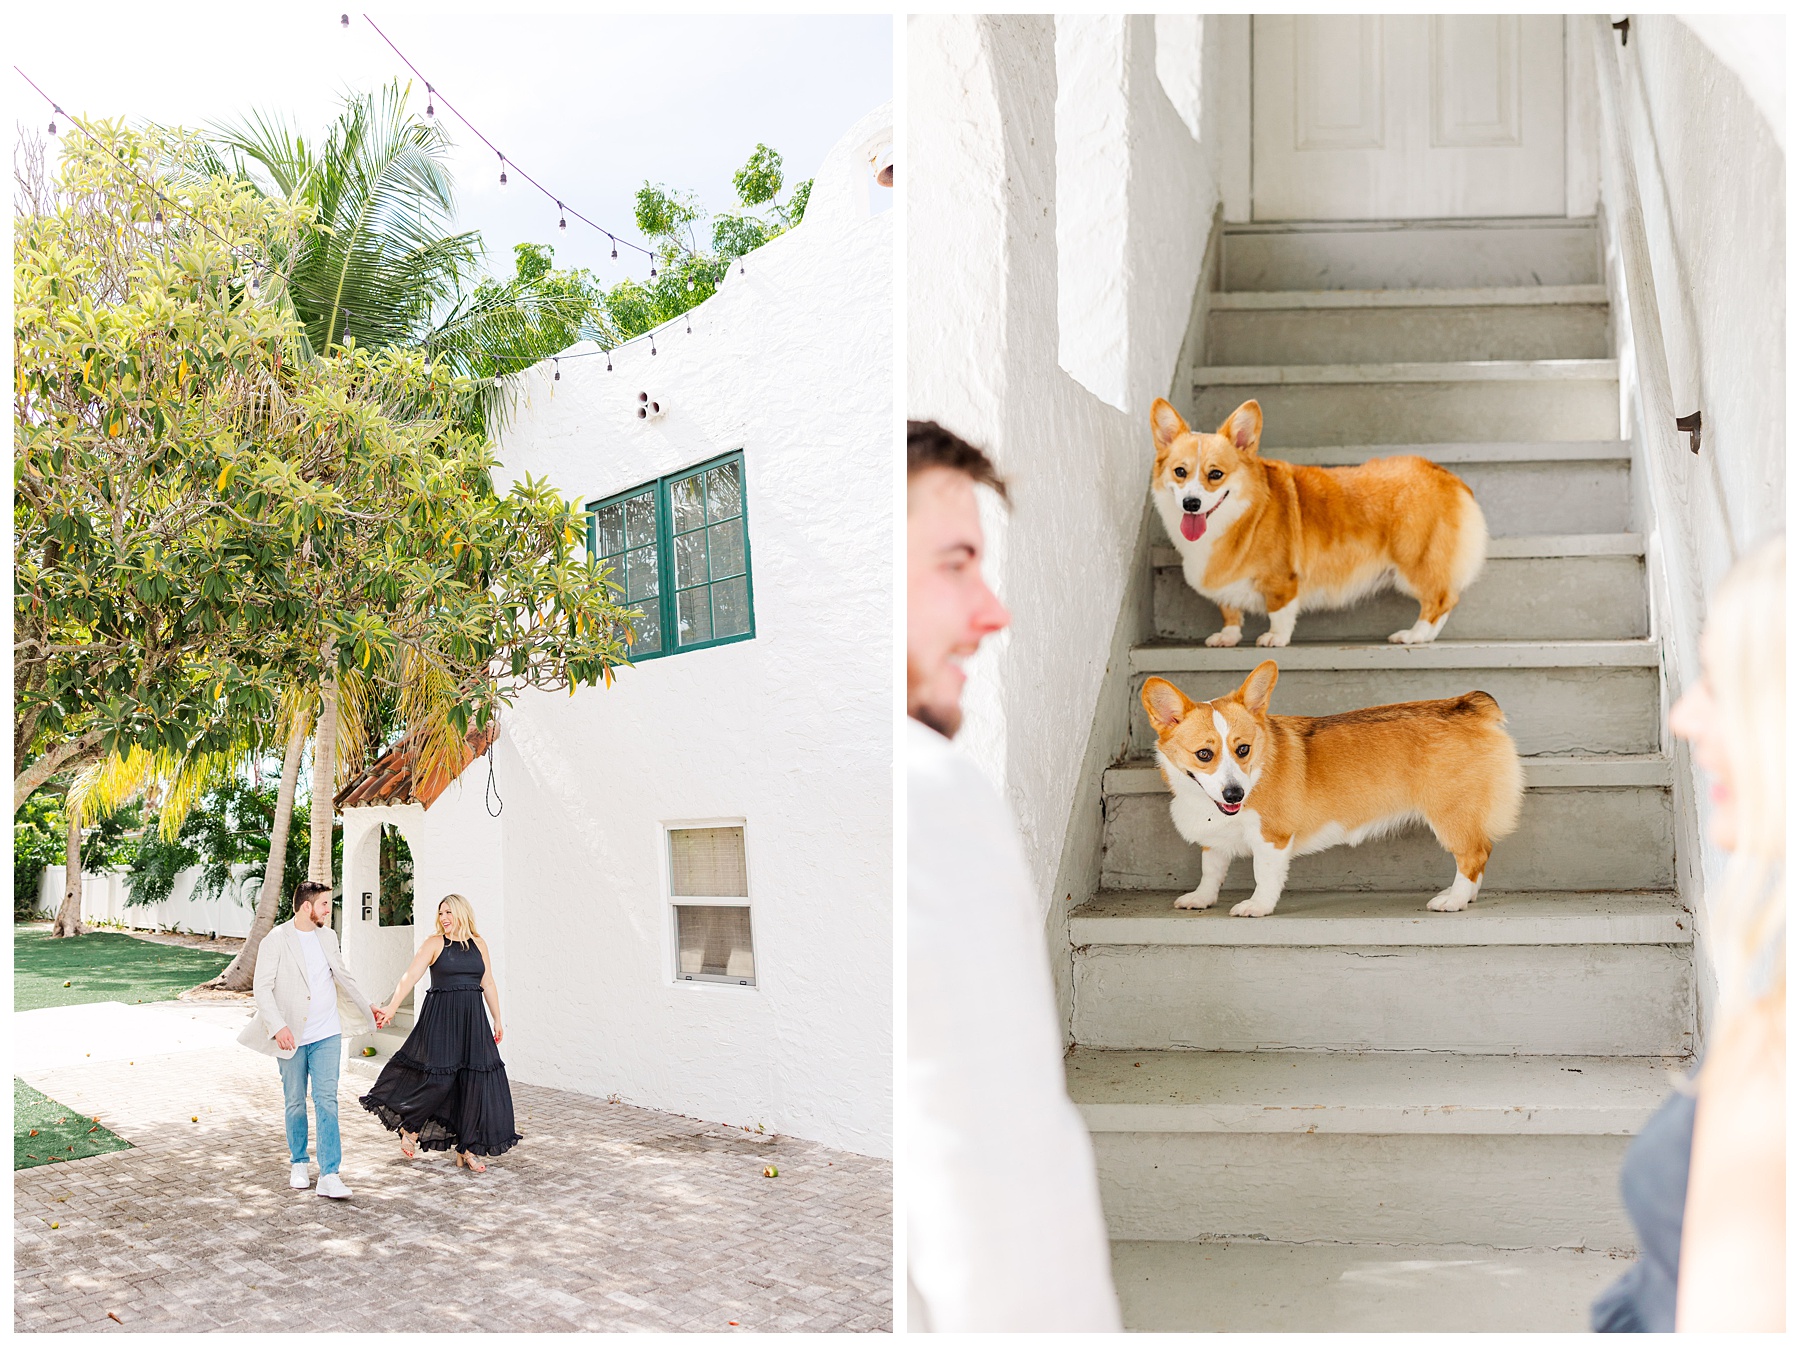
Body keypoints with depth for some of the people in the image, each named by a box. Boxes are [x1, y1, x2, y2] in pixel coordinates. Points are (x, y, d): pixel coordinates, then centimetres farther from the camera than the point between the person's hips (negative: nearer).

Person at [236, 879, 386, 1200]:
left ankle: (329, 1175, -9)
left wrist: (369, 1007, 24)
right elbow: (262, 987, -13)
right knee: (295, 1104, 8)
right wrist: (278, 1027, -24)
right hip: (291, 1037, -3)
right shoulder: (276, 941, -8)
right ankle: (298, 1164, 28)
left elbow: (343, 977, 22)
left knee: (326, 1101, -6)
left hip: (326, 1034, 3)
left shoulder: (327, 937, 9)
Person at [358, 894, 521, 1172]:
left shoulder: (478, 943, 11)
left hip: (472, 1020, 4)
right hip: (441, 1018, -4)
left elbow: (488, 984, 16)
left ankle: (466, 1148, 8)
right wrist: (391, 1007, -23)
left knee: (474, 1082, 0)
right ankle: (410, 1128, 14)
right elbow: (410, 975, -11)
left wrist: (497, 1020, 16)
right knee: (438, 1078, -12)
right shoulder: (435, 943, -1)